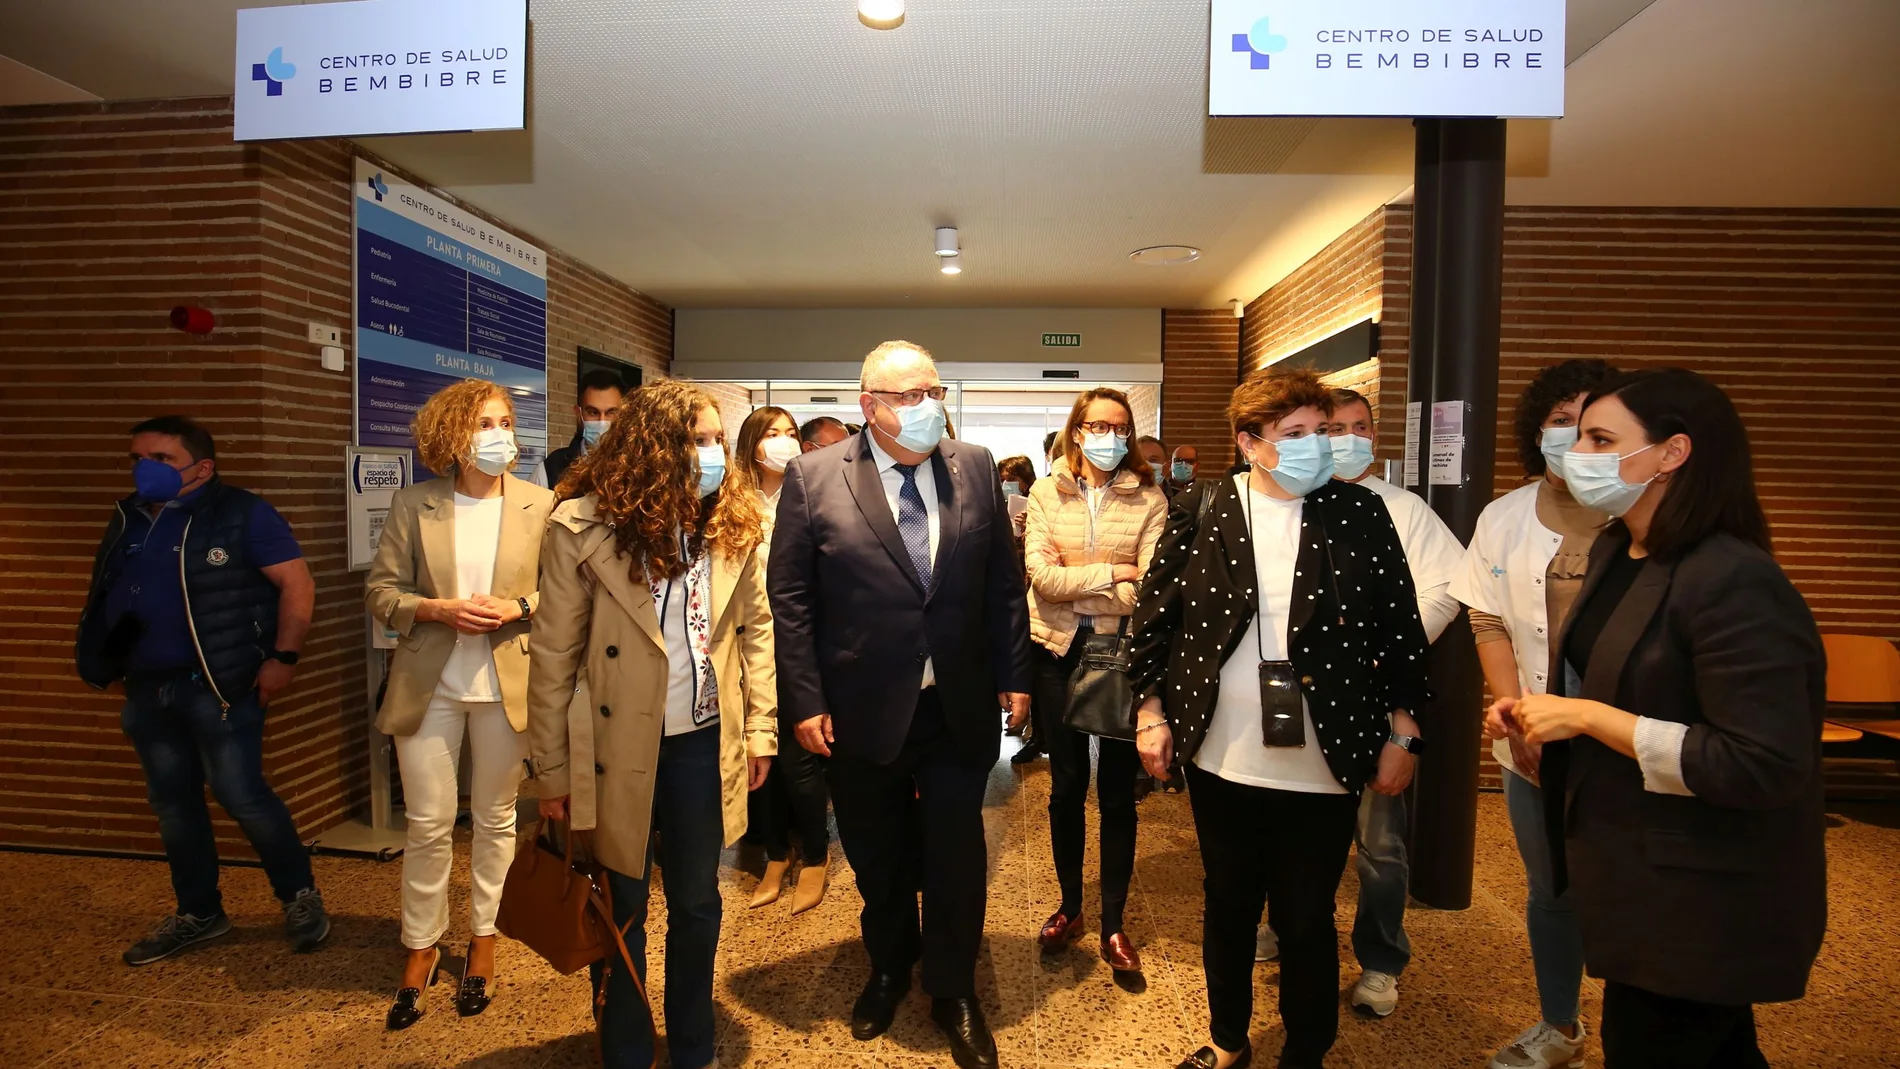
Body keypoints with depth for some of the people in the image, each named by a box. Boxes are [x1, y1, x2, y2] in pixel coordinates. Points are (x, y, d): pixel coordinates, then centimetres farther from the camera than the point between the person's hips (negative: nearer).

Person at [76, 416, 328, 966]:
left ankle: (301, 896, 13)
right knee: (171, 802, 14)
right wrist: (97, 651, 7)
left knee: (242, 796, -5)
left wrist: (283, 657, -17)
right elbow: (107, 595, 21)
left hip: (218, 686, -7)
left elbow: (298, 584, -13)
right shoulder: (128, 518, 11)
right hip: (145, 688, 7)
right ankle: (197, 912, 29)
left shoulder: (241, 514, -9)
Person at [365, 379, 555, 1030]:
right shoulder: (413, 505, 0)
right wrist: (440, 610, -15)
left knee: (495, 819, 13)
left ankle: (483, 938, 31)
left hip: (507, 686, 0)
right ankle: (420, 947, 28)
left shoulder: (540, 505, -2)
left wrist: (519, 607, -17)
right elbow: (380, 591, 1)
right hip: (429, 686, 0)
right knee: (428, 825, 8)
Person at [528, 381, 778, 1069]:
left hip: (704, 745, 3)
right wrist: (553, 772, -6)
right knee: (621, 912, 16)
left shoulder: (732, 524, -3)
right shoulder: (582, 525, -13)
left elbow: (755, 627, 5)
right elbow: (554, 658, -9)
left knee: (697, 904, 19)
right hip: (619, 749, -3)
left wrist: (760, 727, 2)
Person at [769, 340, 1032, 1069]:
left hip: (959, 707, 1)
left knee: (956, 855, 13)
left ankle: (953, 992, 37)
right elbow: (790, 597, -6)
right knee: (877, 856, 19)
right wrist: (805, 700, -8)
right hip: (864, 708, -1)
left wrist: (1013, 675, 4)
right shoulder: (814, 478, -7)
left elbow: (1003, 583, 4)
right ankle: (889, 967, 47)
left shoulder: (976, 468, 0)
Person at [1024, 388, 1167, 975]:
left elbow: (1149, 591, -13)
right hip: (1059, 651, 1)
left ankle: (1113, 924, 24)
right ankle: (1069, 907, 32)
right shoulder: (1045, 493, 0)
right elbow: (1041, 576, -11)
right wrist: (1111, 574, -15)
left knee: (1118, 790, 8)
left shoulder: (1149, 499, -3)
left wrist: (1071, 584, -16)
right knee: (1067, 785, 14)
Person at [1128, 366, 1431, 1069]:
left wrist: (1402, 734, 2)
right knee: (1227, 908, 18)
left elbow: (1399, 628, 1)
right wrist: (1151, 712, 1)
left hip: (1324, 767, -1)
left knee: (1307, 923, 12)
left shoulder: (1359, 513, -3)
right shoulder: (1198, 513, -2)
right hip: (1221, 761, 1)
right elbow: (1155, 616, 2)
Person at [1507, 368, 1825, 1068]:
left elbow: (1764, 767, -28)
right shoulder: (1613, 552, 3)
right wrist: (1536, 713, 1)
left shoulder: (1735, 584, -25)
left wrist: (1588, 718, -26)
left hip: (1706, 910, -8)